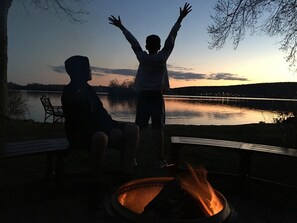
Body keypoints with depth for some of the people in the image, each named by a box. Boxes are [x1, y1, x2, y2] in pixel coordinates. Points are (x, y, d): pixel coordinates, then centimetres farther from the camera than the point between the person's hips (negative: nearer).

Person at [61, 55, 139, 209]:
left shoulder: (87, 89, 15)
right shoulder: (70, 92, -11)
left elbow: (100, 113, 9)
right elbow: (81, 121, -18)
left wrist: (112, 126, -10)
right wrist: (110, 131, -24)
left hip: (96, 129, 8)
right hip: (80, 134, -8)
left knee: (132, 129, -12)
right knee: (100, 137, -44)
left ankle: (126, 177, -16)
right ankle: (96, 185, -26)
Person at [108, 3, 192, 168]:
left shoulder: (142, 57, -1)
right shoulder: (163, 57, -4)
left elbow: (133, 41, 7)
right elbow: (171, 38, -2)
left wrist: (121, 26, 16)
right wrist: (181, 18, 4)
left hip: (144, 97, 2)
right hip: (157, 97, -2)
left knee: (138, 128, 5)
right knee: (159, 129, -1)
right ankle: (160, 160, 2)